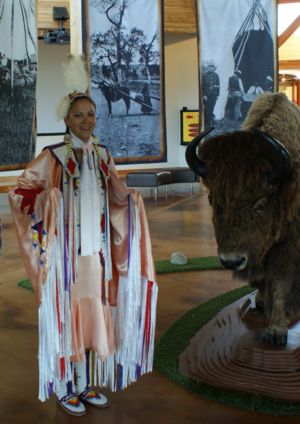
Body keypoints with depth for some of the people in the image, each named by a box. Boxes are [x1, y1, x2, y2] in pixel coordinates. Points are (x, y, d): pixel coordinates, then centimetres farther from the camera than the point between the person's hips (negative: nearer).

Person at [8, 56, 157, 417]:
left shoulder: (103, 156, 7)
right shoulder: (52, 157, -7)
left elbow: (117, 198, 15)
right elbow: (19, 193, -5)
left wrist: (132, 200, -4)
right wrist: (48, 202, -21)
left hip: (97, 251, 5)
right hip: (65, 251, -5)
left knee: (93, 312, 11)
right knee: (65, 312, 3)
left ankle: (87, 384, 26)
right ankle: (64, 388, 19)